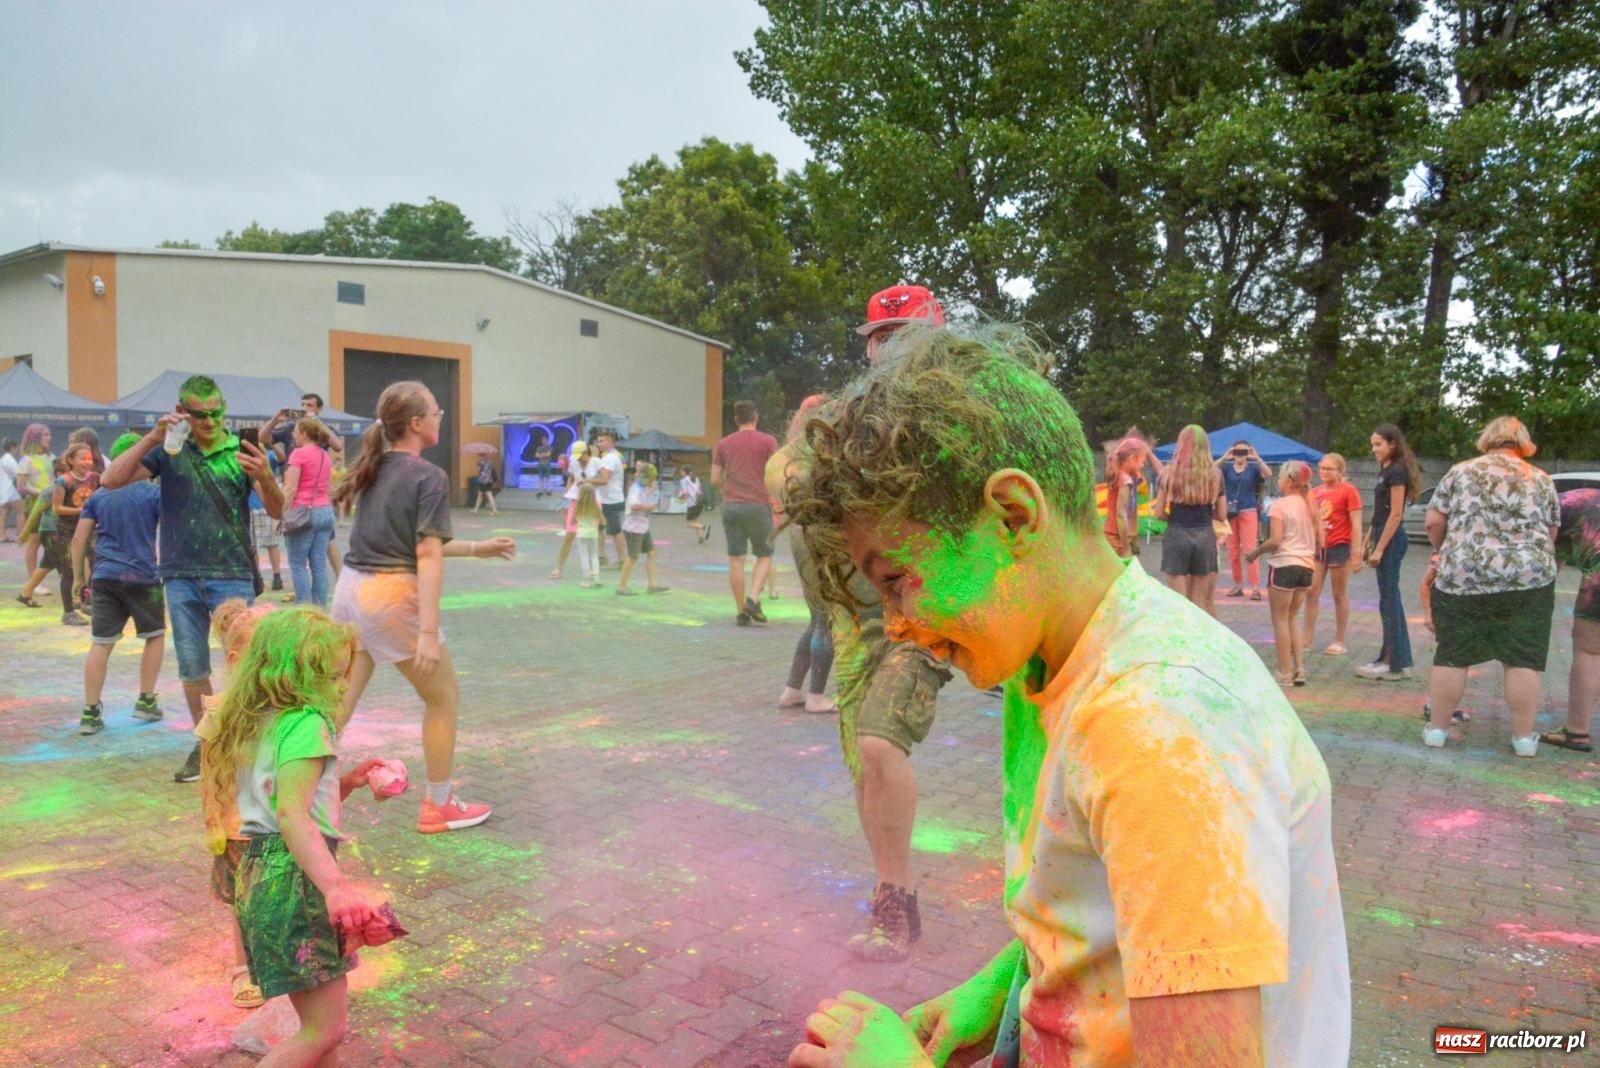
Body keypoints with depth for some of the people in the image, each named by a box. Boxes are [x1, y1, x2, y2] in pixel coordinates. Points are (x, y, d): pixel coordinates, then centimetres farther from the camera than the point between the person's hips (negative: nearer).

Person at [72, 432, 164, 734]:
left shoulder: (99, 496, 10)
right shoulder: (153, 493, -2)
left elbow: (79, 539, 8)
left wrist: (78, 576, 15)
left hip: (105, 576, 3)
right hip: (142, 577, -3)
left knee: (100, 644, 4)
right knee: (155, 636, 15)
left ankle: (90, 712, 3)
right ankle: (145, 701, 16)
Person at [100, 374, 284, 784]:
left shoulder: (242, 452, -1)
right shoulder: (168, 452, 4)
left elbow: (277, 512, -6)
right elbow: (110, 480, -5)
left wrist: (266, 477, -27)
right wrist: (152, 437, -14)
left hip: (232, 576, -2)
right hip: (181, 576, 2)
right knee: (192, 667, 10)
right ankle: (205, 744, 23)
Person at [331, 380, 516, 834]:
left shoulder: (376, 469, 13)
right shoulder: (429, 477, -10)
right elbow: (428, 558, -17)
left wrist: (476, 548, 25)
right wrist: (428, 633, -20)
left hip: (349, 588, 8)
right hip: (390, 595, -7)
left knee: (338, 705, 12)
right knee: (444, 697, 11)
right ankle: (438, 806, 20)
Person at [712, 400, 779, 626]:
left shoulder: (723, 444, 8)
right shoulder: (768, 441, -1)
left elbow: (715, 479, 7)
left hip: (731, 506, 3)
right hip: (758, 506, -2)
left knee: (736, 560, 6)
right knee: (764, 556, 11)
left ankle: (741, 611, 5)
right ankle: (753, 599, -8)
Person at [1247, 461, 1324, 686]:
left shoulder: (1279, 505, -11)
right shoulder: (1310, 505, 8)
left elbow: (1275, 540, -17)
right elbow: (1320, 542, 10)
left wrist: (1254, 553, -4)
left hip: (1284, 565, -7)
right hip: (1306, 565, 7)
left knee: (1280, 619, 3)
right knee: (1292, 617, 18)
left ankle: (1285, 673, 4)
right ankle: (1299, 669, 14)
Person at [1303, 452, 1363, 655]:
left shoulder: (1348, 491, -8)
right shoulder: (1315, 492, 10)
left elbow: (1356, 524, -11)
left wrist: (1356, 554, -16)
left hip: (1339, 547, -6)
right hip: (1317, 547, 6)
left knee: (1340, 595, 4)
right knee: (1311, 593, 5)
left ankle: (1340, 641, 12)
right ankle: (1307, 637, 13)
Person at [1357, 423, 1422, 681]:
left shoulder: (1396, 472, -13)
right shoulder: (1385, 471, 15)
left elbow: (1395, 514, -17)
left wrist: (1379, 549, -18)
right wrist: (1367, 543, 17)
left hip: (1391, 541, -10)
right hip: (1383, 538, 10)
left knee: (1389, 601, -5)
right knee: (1391, 600, 12)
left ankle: (1394, 664, 1)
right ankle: (1397, 659, 19)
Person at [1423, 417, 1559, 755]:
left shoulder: (1460, 472, 6)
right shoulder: (1541, 479, 10)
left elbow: (1433, 523, 3)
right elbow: (1551, 535, 14)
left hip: (1461, 576, 0)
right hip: (1528, 577, 1)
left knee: (1452, 655, 6)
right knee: (1522, 658, 7)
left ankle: (1437, 728, 13)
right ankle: (1524, 736, 12)